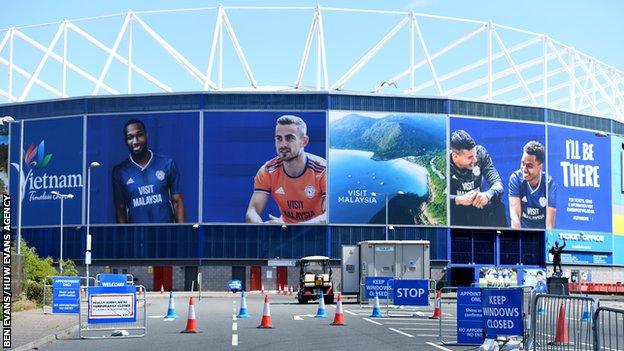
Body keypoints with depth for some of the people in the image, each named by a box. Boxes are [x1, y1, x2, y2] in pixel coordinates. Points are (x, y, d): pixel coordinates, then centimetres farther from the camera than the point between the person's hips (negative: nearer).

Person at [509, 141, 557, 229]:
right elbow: (514, 215, -19)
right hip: (522, 229, 0)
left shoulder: (549, 183, -14)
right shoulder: (516, 178, -12)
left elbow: (549, 224, -19)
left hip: (543, 231, 0)